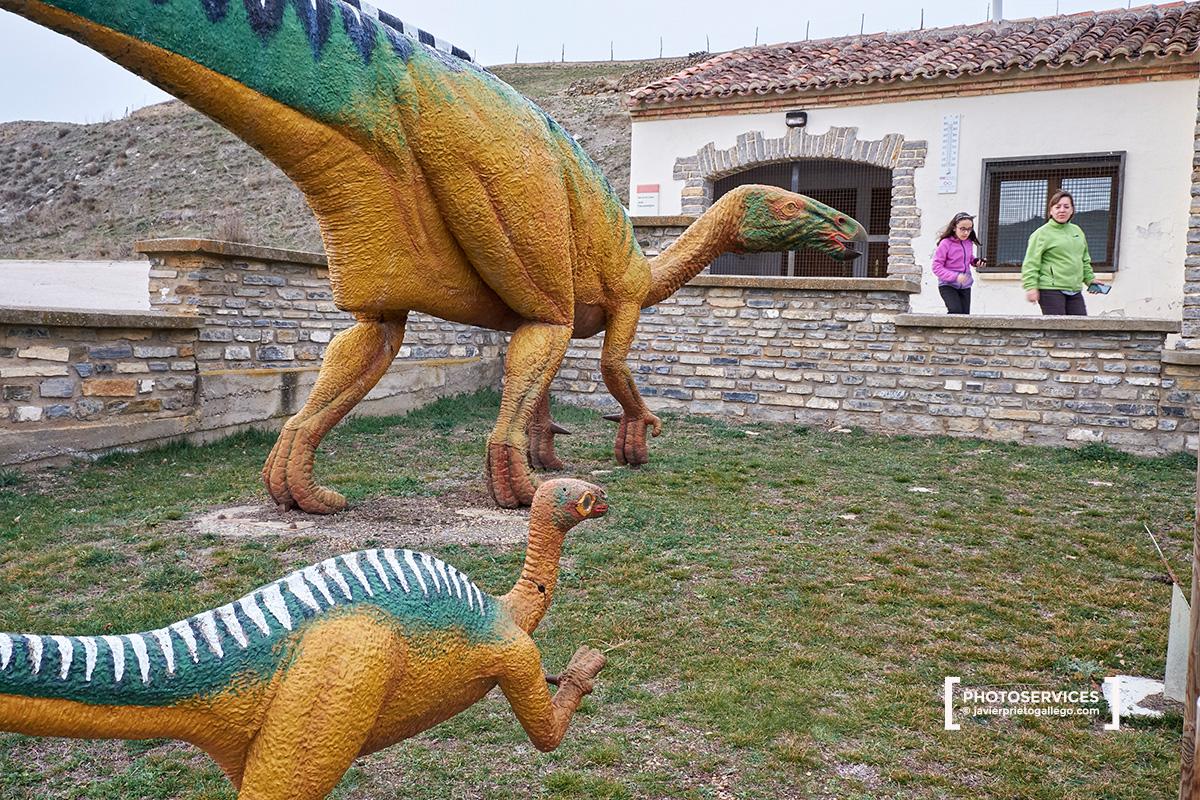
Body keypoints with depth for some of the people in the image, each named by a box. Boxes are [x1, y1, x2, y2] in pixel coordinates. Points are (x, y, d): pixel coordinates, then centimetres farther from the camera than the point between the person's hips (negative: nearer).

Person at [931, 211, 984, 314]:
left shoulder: (969, 243, 2)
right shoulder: (946, 243, -16)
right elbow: (937, 267, -17)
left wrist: (976, 261, 0)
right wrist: (955, 276, -26)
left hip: (965, 286, 6)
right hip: (947, 285, -6)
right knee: (956, 311, -25)